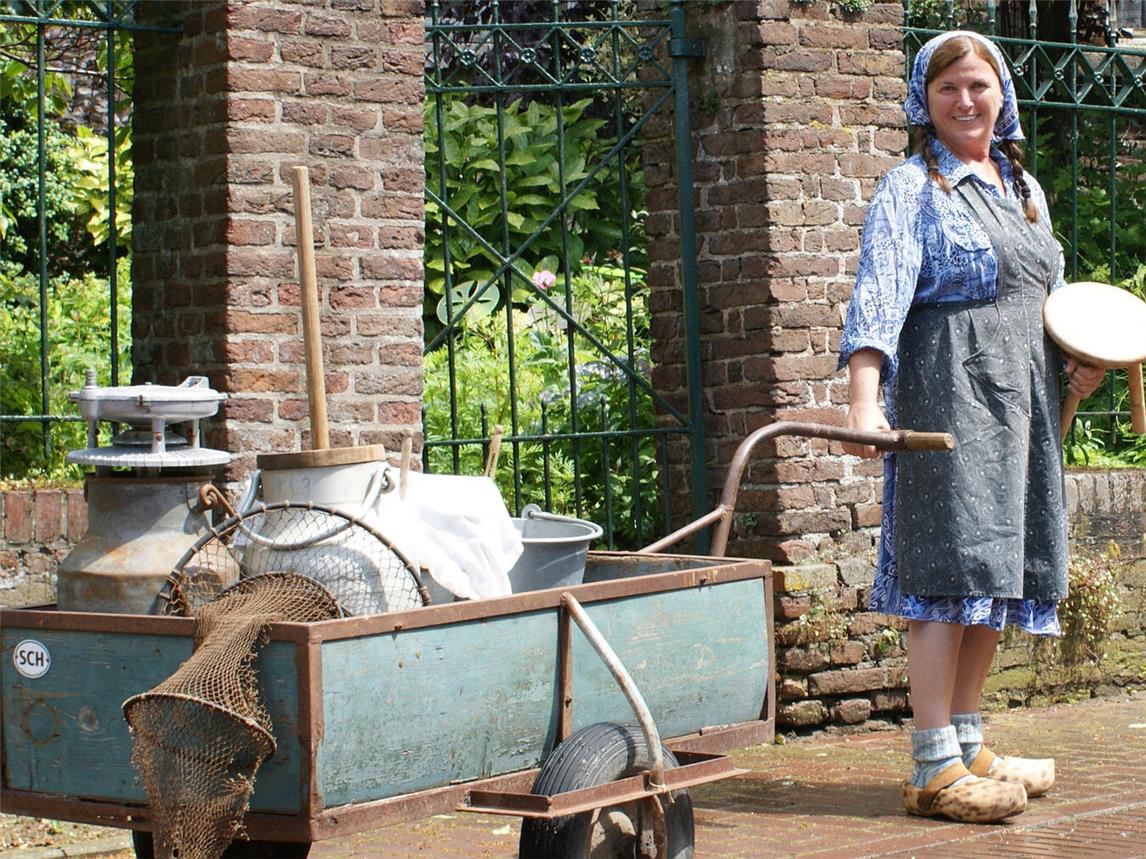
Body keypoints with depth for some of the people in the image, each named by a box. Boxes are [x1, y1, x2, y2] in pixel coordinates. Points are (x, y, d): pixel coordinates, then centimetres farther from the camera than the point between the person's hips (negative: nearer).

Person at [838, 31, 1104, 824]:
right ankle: (935, 770, -10)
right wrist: (865, 400, -29)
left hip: (1022, 402, 7)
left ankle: (968, 747, 16)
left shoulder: (1025, 189, 19)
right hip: (948, 398, -7)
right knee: (953, 575, -11)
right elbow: (880, 293, -16)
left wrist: (1082, 359, 7)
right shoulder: (912, 189, -3)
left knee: (998, 577, 8)